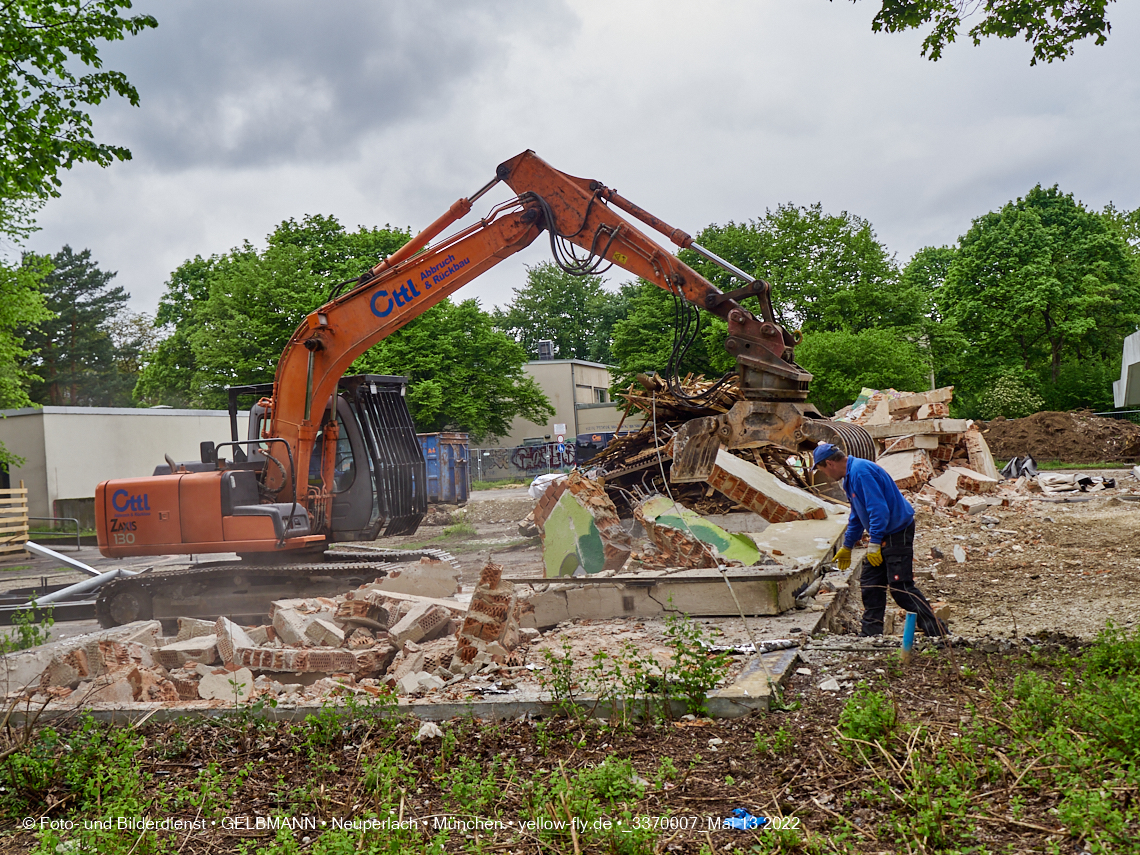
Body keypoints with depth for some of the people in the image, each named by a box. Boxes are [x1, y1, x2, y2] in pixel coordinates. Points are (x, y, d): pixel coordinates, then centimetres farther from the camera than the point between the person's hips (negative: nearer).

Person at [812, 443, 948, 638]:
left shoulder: (861, 472, -20)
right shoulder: (851, 476, 14)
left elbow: (879, 509, -27)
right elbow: (857, 516, 26)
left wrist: (874, 544, -24)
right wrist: (847, 546, 30)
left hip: (898, 533, -11)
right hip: (883, 536, 11)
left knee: (900, 587, -11)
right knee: (870, 585, 11)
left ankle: (938, 633, -5)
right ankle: (871, 633, 18)